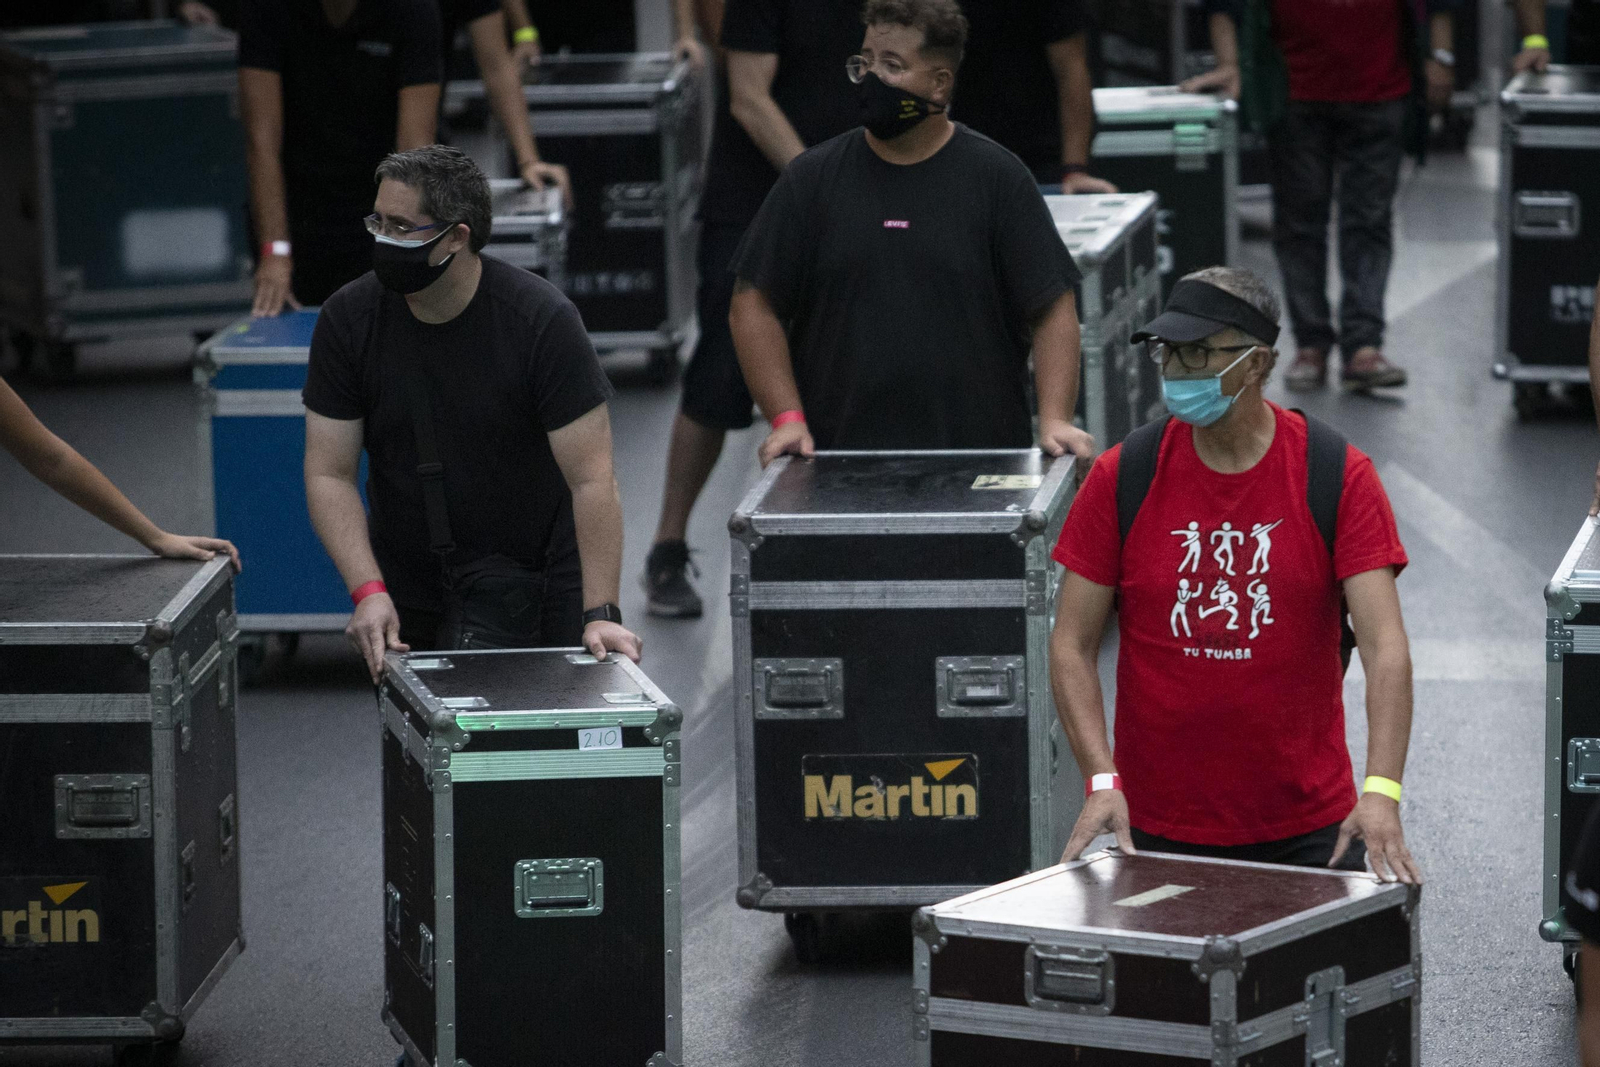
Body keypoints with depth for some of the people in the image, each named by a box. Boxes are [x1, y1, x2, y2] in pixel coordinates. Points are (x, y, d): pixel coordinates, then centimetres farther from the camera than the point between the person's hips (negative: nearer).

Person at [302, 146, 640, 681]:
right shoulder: (348, 318, -7)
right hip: (404, 586, 4)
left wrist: (600, 614, -25)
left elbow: (591, 479, -18)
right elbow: (329, 473, -6)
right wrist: (368, 592, -19)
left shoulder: (543, 320, -17)